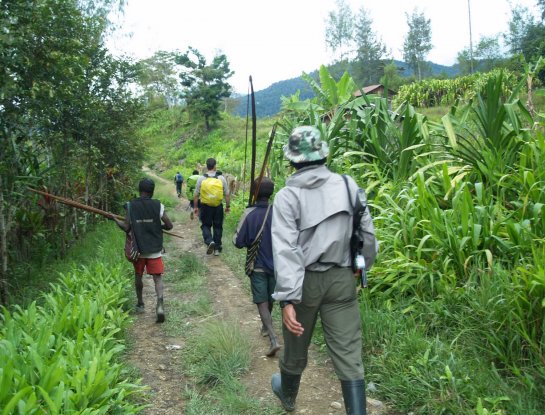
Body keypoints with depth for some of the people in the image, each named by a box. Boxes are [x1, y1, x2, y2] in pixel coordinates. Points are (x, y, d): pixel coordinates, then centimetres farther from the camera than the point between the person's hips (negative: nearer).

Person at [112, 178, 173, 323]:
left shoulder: (131, 205, -5)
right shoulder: (157, 205, -6)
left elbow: (126, 228, -8)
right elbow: (169, 226, -6)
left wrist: (115, 219, 10)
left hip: (138, 248, 2)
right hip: (154, 249, -1)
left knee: (138, 275, 21)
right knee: (157, 277, 1)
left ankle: (140, 303, 33)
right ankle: (160, 304, -18)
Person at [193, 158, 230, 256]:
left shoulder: (201, 179, -5)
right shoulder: (221, 178, -4)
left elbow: (196, 195, -1)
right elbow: (227, 194, 1)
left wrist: (195, 207, 9)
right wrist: (228, 206, 12)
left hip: (205, 207, -1)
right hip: (218, 207, 1)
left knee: (205, 225, 14)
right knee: (218, 227, 12)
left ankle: (209, 241, -12)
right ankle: (217, 248, 18)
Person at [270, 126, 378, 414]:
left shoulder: (288, 195, -10)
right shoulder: (347, 185, -2)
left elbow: (286, 249, -19)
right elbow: (367, 232, 3)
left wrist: (287, 298, -21)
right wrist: (364, 265, 20)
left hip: (305, 281, -1)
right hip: (341, 279, 1)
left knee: (296, 345, 21)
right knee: (348, 354, 5)